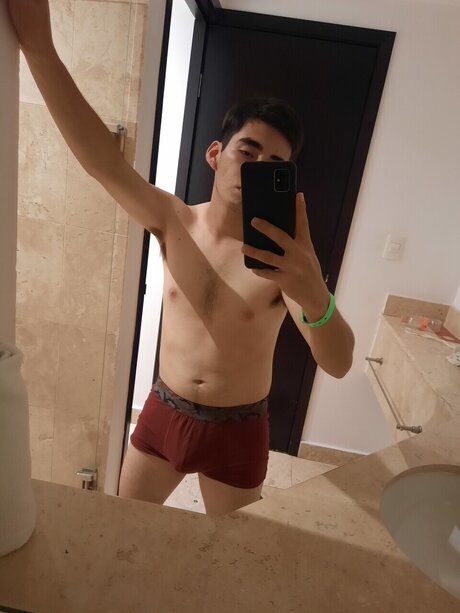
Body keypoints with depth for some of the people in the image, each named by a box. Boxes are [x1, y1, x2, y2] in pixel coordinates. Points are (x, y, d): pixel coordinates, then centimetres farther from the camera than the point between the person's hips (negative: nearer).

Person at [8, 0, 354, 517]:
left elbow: (339, 363, -28)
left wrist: (315, 294, -50)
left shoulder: (287, 256, -19)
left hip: (238, 432, -2)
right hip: (162, 414, 3)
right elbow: (103, 162, -24)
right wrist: (37, 44, -36)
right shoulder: (174, 221, -10)